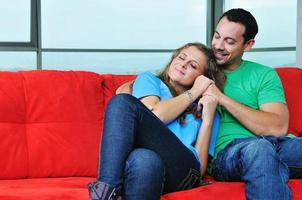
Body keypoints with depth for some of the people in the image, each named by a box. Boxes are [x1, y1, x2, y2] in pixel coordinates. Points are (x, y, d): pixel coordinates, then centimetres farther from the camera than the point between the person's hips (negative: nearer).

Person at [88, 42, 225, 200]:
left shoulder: (205, 109, 28)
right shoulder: (149, 79, 29)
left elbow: (200, 167, 14)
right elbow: (154, 114, 3)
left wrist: (208, 118, 8)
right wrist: (194, 92, 16)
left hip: (181, 170, -1)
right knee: (122, 102, -30)